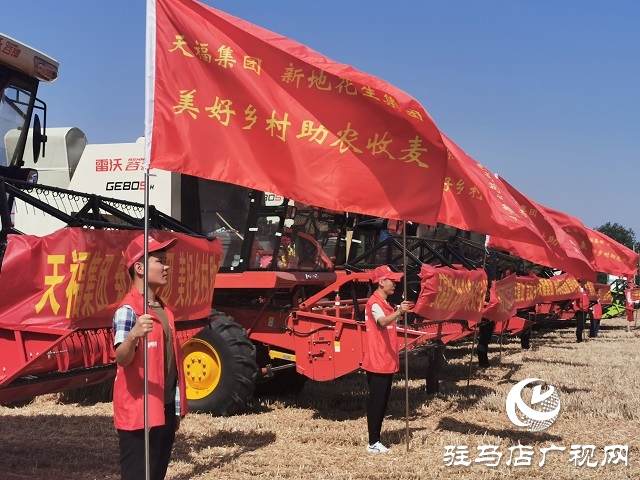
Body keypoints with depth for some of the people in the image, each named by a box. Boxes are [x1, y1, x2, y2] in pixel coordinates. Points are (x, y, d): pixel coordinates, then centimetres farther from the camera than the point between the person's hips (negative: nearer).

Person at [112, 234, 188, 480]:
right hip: (138, 413, -9)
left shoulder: (163, 309, 13)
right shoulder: (128, 310, -15)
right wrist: (133, 335, -50)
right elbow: (121, 358, -29)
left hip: (165, 409, 9)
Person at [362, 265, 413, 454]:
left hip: (386, 362, 10)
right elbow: (382, 321, -35)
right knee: (376, 402, -5)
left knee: (382, 402, 13)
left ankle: (376, 440, 20)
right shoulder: (374, 303, -15)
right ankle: (373, 443, 0)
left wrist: (400, 312, 25)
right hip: (377, 362, -10)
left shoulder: (384, 303, 16)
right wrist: (398, 312, -51)